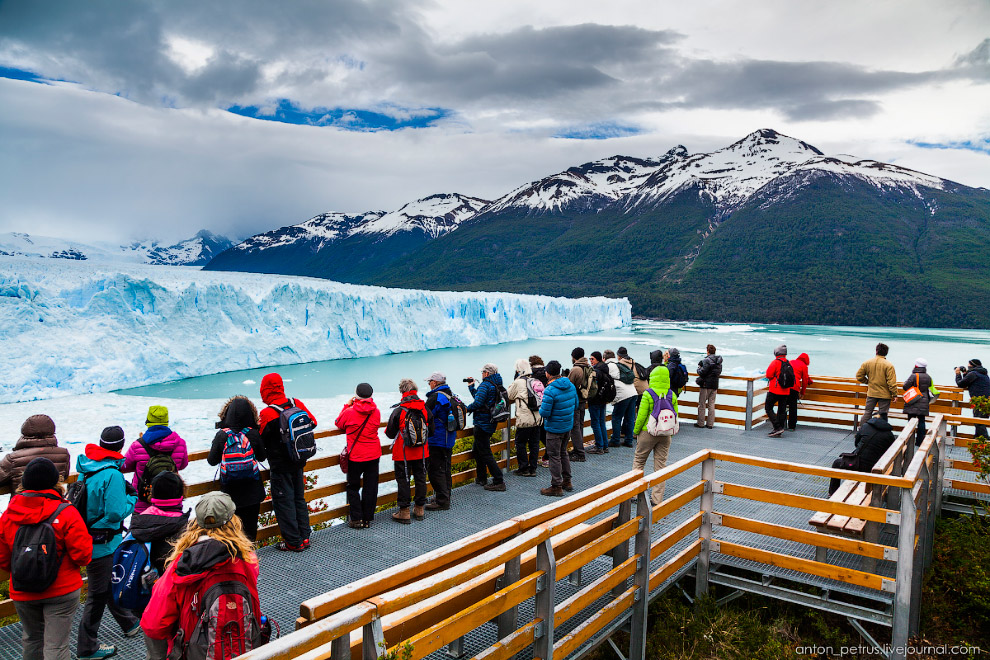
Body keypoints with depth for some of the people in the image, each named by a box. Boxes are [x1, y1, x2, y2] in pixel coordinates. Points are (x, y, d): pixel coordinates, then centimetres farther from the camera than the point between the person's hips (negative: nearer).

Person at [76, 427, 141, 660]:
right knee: (98, 593, 6)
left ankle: (129, 623, 42)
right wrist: (132, 498, -9)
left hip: (87, 537, 9)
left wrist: (122, 491, 9)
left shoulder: (86, 468, 1)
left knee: (110, 582, 23)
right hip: (102, 543, -9)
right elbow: (116, 513, -26)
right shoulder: (112, 475, -26)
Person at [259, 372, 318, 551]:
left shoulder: (267, 413, -20)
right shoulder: (297, 404, -5)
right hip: (298, 463, 6)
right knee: (299, 498, 17)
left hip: (280, 467, -6)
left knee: (283, 502, 6)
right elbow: (313, 422, 7)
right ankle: (304, 538, 23)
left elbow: (260, 441, -11)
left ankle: (293, 542, 11)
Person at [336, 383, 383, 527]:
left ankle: (356, 519, 8)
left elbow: (338, 423, 4)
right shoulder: (376, 412, -4)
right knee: (370, 488, 10)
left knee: (353, 487, 11)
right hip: (374, 455, 3)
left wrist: (347, 405, 9)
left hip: (355, 456, -3)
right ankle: (367, 519, 16)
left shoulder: (350, 412, -14)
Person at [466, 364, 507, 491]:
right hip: (490, 424, 10)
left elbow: (478, 403, -23)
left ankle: (499, 482, -8)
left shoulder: (485, 385, -16)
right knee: (476, 451, 22)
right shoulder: (496, 386, 13)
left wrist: (467, 409, -6)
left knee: (485, 454, -6)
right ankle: (481, 479, 29)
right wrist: (471, 387, 26)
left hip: (482, 423, -10)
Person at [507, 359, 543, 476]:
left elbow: (509, 396, 4)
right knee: (534, 444, 12)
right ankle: (533, 468, 17)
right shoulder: (537, 382, 9)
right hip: (538, 419, 6)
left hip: (525, 419, -6)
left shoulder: (518, 382, -8)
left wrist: (512, 385, 18)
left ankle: (524, 468, 10)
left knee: (520, 444, 7)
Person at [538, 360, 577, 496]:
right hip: (568, 426, 8)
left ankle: (556, 487, 9)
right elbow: (575, 405, 10)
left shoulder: (550, 391, -24)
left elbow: (544, 413, -23)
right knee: (563, 453, 22)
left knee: (554, 456, 2)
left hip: (555, 428, -8)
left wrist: (540, 408, -2)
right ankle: (567, 481, 31)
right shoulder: (571, 386, 0)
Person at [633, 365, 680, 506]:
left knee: (638, 461, 13)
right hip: (665, 434, 3)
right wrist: (671, 432, 15)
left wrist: (636, 431, 1)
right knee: (661, 465, 9)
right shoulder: (672, 395, -1)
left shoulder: (648, 394, -13)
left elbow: (642, 416, -12)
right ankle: (657, 498, 12)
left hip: (648, 432, -3)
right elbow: (675, 416, 4)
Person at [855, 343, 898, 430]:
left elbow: (859, 376, 4)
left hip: (871, 393, 3)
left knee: (867, 412, 11)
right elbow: (892, 383, -15)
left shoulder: (867, 363, -2)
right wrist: (894, 394, -7)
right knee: (883, 415, 5)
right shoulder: (888, 365, -13)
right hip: (884, 394, -3)